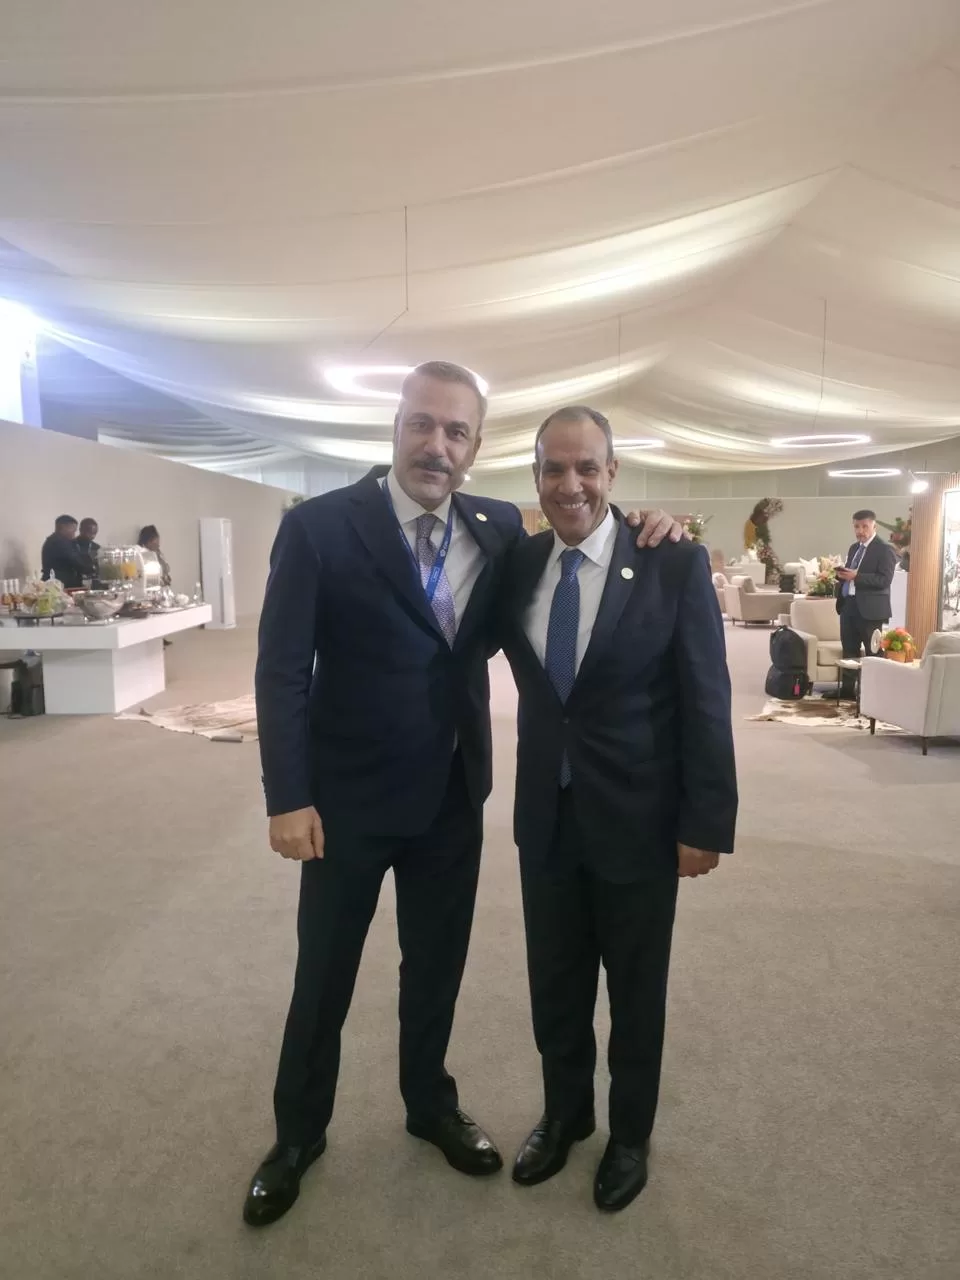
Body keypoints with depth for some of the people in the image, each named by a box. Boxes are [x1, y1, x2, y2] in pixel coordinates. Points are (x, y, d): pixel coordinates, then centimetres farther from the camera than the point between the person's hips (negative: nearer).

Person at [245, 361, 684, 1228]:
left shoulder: (499, 529, -1)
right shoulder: (319, 527, -12)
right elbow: (282, 670, -12)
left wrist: (644, 535, -9)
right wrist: (287, 798, -15)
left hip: (452, 798, 4)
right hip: (347, 798, -3)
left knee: (437, 966, 21)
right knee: (323, 977, 15)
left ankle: (430, 1105, 46)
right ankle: (298, 1134, 40)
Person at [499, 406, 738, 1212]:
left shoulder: (674, 562, -12)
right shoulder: (519, 563, -1)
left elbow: (706, 700, -11)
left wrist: (707, 822, -10)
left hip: (638, 818, -3)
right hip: (546, 815, 4)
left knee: (636, 990, 17)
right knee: (554, 983, 19)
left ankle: (630, 1134, 42)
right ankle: (564, 1114, 45)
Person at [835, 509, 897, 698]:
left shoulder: (884, 549, -8)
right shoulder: (854, 548, 16)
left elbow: (885, 580, -18)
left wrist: (856, 576, -24)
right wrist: (842, 575, -1)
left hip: (870, 608, -7)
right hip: (848, 605, 8)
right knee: (849, 650, 12)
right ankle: (847, 688, 20)